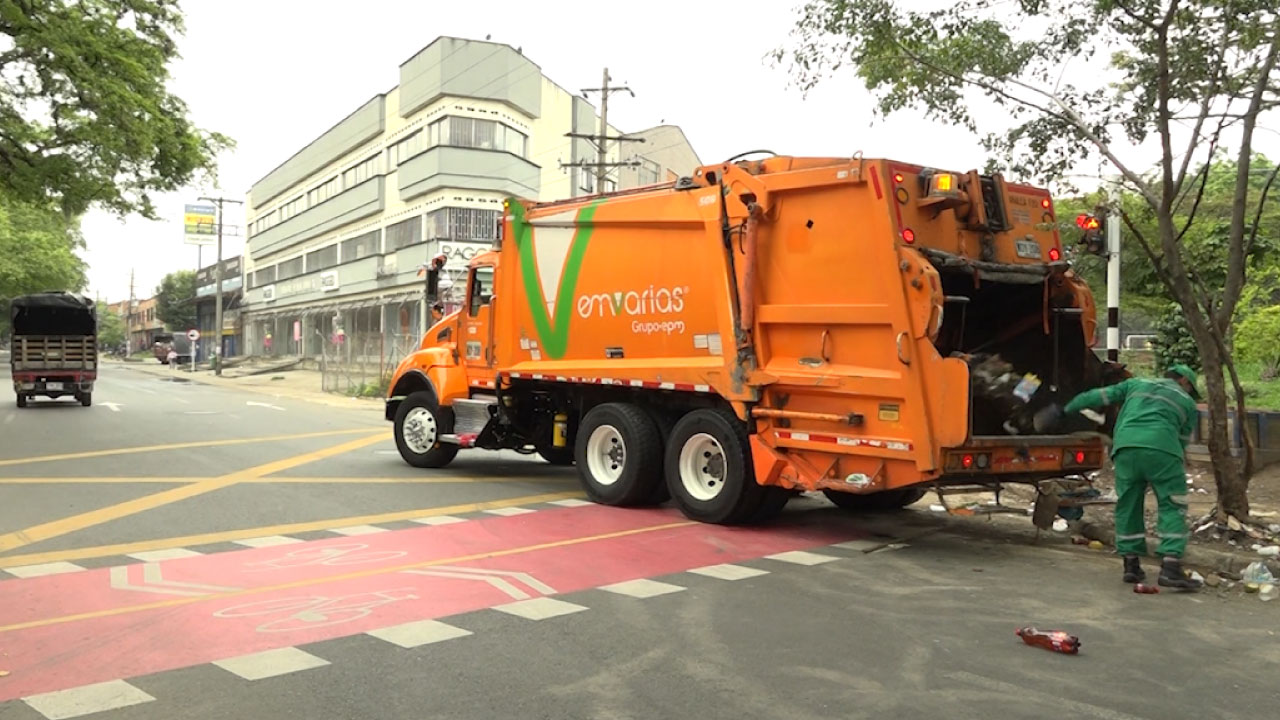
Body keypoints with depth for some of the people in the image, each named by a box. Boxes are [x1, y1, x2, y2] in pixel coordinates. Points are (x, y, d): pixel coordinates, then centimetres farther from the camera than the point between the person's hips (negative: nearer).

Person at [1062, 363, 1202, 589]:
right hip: (1161, 447, -2)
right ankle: (1171, 566, -7)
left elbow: (1101, 396, 25)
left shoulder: (1137, 383, 29)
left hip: (1126, 445, 2)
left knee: (1128, 505, 12)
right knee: (1172, 507, 4)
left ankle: (1131, 564, 15)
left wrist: (1067, 408, 32)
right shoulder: (1188, 404, 25)